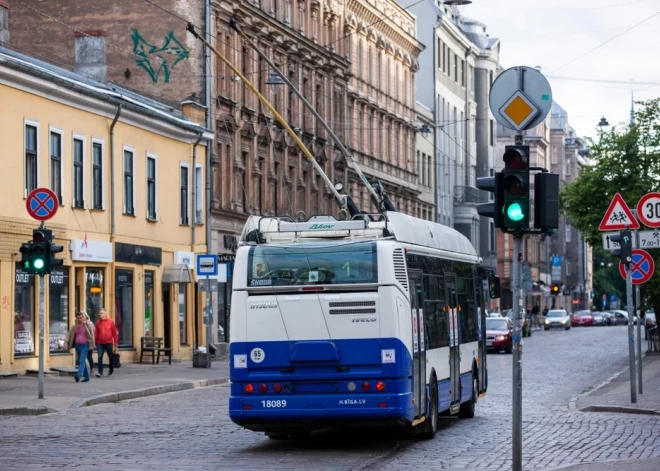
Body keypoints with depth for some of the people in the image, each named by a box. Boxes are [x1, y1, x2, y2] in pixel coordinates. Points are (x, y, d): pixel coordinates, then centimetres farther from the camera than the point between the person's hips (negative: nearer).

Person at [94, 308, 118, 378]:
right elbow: (96, 333, 8)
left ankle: (111, 371, 28)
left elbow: (114, 333, 0)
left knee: (110, 357, 11)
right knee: (100, 357, -11)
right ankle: (100, 373, -12)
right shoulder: (98, 322, 5)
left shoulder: (111, 322, -2)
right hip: (100, 343, 1)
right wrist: (96, 343, 6)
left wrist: (115, 343, -3)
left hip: (109, 343, -1)